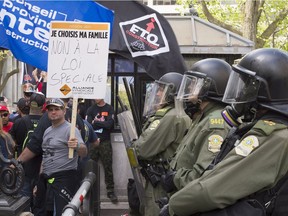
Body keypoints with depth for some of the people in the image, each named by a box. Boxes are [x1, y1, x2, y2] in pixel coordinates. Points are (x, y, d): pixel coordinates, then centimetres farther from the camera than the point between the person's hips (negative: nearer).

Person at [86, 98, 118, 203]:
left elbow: (109, 124, -10)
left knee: (108, 168, 1)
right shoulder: (91, 109, 9)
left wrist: (95, 122, -5)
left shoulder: (109, 109, 3)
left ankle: (110, 191, 7)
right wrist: (102, 123, -9)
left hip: (105, 142, -1)